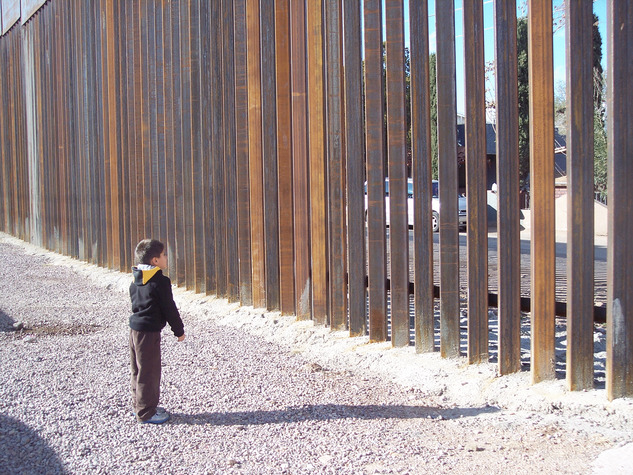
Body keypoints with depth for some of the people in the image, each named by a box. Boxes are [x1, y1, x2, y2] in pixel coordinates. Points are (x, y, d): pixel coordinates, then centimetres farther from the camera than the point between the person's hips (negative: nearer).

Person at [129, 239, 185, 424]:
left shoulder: (136, 280, 9)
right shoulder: (160, 282, -16)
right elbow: (169, 309, -12)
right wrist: (179, 330, -1)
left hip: (135, 327, 9)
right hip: (149, 331, -9)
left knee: (139, 370, 18)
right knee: (149, 372, -1)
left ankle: (139, 405, 29)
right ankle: (146, 412, 5)